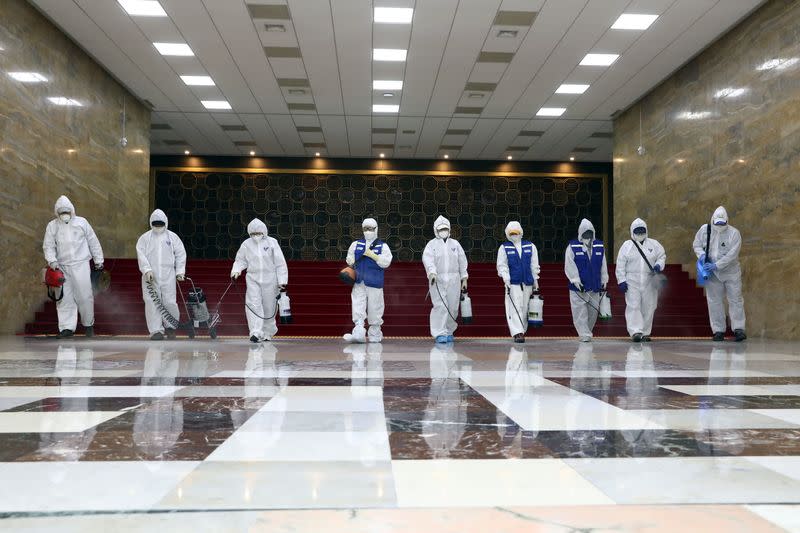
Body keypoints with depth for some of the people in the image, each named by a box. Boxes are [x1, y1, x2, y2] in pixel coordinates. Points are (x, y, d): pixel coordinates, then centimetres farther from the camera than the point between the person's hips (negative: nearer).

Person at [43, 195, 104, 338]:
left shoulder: (82, 222, 6)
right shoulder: (52, 226, 8)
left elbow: (93, 242, 9)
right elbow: (48, 246, 6)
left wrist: (98, 260, 7)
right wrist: (52, 261, -11)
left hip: (81, 265, -2)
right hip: (62, 267, 2)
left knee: (85, 296, -3)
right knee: (64, 298, 2)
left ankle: (88, 325, 12)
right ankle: (67, 327, 7)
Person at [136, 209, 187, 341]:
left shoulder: (172, 237, 9)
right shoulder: (145, 238, 7)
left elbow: (180, 254, 8)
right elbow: (141, 254, -2)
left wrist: (180, 271, 1)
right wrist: (147, 269, -15)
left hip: (168, 276, 0)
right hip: (150, 276, 0)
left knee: (169, 302, -2)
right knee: (152, 302, -4)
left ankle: (170, 327, 19)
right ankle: (156, 330, 0)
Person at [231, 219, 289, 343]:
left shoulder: (272, 242, -3)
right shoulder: (246, 244, 2)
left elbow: (280, 263, -2)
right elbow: (240, 260, 14)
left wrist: (282, 281, -6)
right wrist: (236, 270, -7)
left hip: (270, 280, -1)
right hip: (253, 279, 1)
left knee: (269, 307, 7)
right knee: (253, 304, -15)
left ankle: (267, 333, 25)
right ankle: (256, 333, -17)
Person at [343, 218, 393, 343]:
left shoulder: (383, 246, 6)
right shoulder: (356, 244, 14)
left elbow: (386, 262, -7)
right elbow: (349, 259, 22)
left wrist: (372, 255, -12)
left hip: (375, 282, -2)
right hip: (359, 282, 2)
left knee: (374, 309, 4)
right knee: (358, 307, -9)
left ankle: (375, 336, 17)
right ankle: (359, 333, -12)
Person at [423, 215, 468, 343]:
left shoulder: (455, 244, 15)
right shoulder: (431, 244, 5)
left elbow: (462, 261, 16)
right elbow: (428, 259, -11)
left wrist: (464, 279, 11)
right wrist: (432, 272, -28)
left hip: (454, 280, 3)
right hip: (437, 280, -3)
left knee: (453, 307, 4)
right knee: (440, 306, -13)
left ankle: (449, 331, 19)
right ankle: (440, 334, -9)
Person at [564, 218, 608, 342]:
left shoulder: (599, 246, 9)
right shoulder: (572, 247, -3)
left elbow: (603, 265, 14)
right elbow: (569, 265, -7)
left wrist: (604, 280, 12)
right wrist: (575, 279, -13)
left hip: (595, 286, 4)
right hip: (578, 286, -4)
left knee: (593, 311, 9)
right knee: (580, 312, -5)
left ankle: (587, 331, 26)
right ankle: (584, 335, -1)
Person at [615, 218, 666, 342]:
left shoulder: (653, 244, 10)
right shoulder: (626, 245, 4)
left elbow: (662, 256, 14)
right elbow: (620, 265, 1)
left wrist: (659, 265, -8)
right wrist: (621, 280, -6)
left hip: (649, 282, 2)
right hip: (632, 282, -2)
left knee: (648, 307, 5)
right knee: (633, 306, -11)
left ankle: (645, 333, 15)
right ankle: (635, 331, -15)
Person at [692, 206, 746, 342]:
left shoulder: (734, 233, -12)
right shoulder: (704, 230, -2)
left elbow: (732, 254, -19)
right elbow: (696, 245, 9)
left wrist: (717, 265, -25)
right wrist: (701, 254, -12)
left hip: (731, 272, -2)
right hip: (712, 274, 2)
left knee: (735, 300, -1)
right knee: (714, 301, 4)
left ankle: (738, 329, 5)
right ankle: (718, 330, 11)